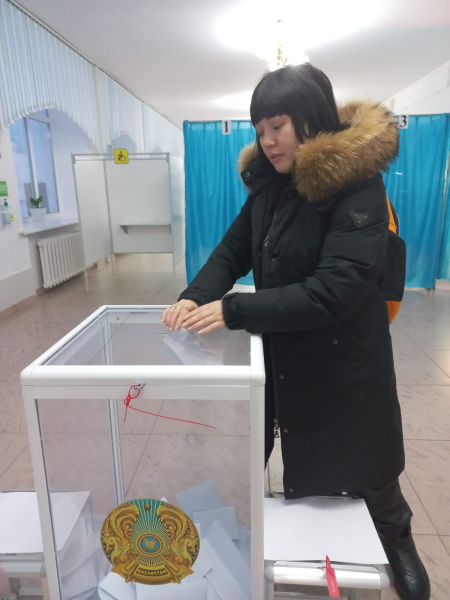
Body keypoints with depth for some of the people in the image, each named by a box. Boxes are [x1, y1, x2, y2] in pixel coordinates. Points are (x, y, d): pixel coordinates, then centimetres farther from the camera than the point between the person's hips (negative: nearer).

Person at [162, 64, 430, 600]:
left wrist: (233, 310, -30)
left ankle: (398, 544, 49)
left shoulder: (358, 187, -20)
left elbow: (334, 291, -27)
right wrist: (195, 295, -17)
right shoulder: (270, 183, 2)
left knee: (362, 466, 18)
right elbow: (233, 249, 2)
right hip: (278, 353, 6)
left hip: (341, 360, -5)